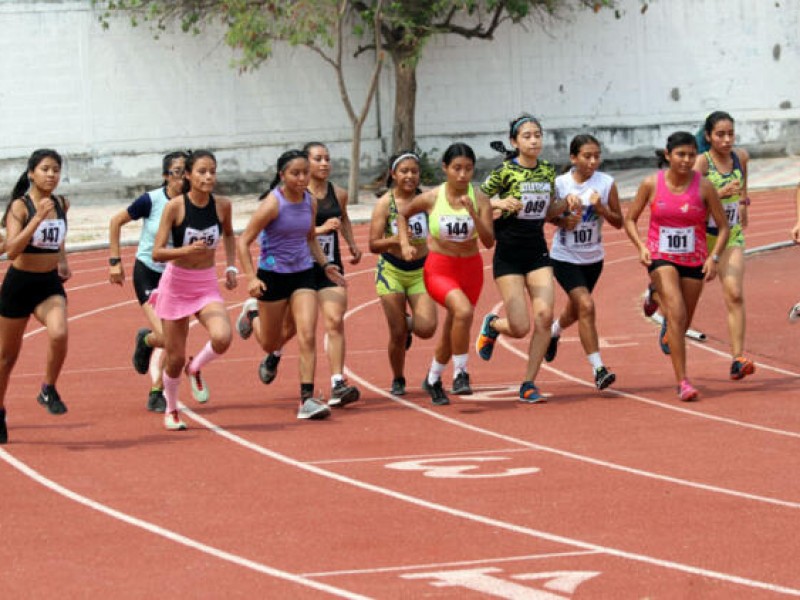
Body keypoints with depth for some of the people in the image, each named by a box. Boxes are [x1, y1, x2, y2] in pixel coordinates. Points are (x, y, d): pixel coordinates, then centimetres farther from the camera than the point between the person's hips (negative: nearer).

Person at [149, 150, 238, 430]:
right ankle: (171, 410, 31)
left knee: (222, 338, -25)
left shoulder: (222, 205, -4)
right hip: (176, 284, -2)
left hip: (207, 285, 2)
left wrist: (231, 267, 8)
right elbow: (157, 253, -17)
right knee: (175, 357, 3)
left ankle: (195, 368, 9)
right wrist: (187, 250, -32)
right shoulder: (175, 206, -15)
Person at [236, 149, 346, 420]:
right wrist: (251, 278, -24)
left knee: (307, 336, -13)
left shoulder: (310, 202, 0)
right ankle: (252, 312, 45)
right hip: (273, 276, -4)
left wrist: (325, 265, 6)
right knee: (270, 344, 12)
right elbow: (243, 242, -15)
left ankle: (307, 398, -13)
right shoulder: (273, 203, -17)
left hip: (303, 275, 4)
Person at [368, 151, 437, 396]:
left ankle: (408, 322, 24)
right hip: (392, 271, -2)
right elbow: (373, 245, -11)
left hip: (421, 271, 2)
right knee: (397, 334, -2)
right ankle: (397, 380, 22)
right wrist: (395, 240, -28)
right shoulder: (385, 203, -9)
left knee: (427, 328, -14)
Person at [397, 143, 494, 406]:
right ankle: (460, 373, -15)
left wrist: (473, 214, -28)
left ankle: (433, 379, 40)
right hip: (439, 269, -3)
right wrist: (405, 244, -3)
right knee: (464, 310, -30)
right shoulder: (432, 198, -11)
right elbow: (402, 213, 9)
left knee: (452, 331, 14)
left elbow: (489, 242, -16)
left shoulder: (479, 199, -10)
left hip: (470, 268, 3)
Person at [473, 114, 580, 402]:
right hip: (508, 255, -4)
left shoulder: (548, 171, 6)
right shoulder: (504, 171, -10)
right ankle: (492, 325, 29)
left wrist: (566, 205, -2)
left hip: (538, 252, 4)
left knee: (544, 315, -12)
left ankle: (529, 384, 0)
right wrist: (500, 204, -25)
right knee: (520, 328, -8)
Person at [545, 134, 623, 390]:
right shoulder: (559, 184, -11)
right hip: (565, 257, -4)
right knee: (586, 306, -19)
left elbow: (618, 222, -2)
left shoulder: (606, 184, -6)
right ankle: (598, 368, -17)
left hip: (593, 258, 4)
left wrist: (601, 208, -20)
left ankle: (554, 332, 56)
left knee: (575, 310, 20)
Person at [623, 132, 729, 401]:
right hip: (660, 257, -2)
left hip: (693, 260, 2)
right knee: (677, 313, -22)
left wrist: (713, 257, -13)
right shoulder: (652, 184, -7)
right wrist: (640, 246, -12)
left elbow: (723, 226, 0)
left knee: (683, 323, 14)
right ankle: (682, 382, -21)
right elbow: (630, 219, 4)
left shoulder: (703, 186, -8)